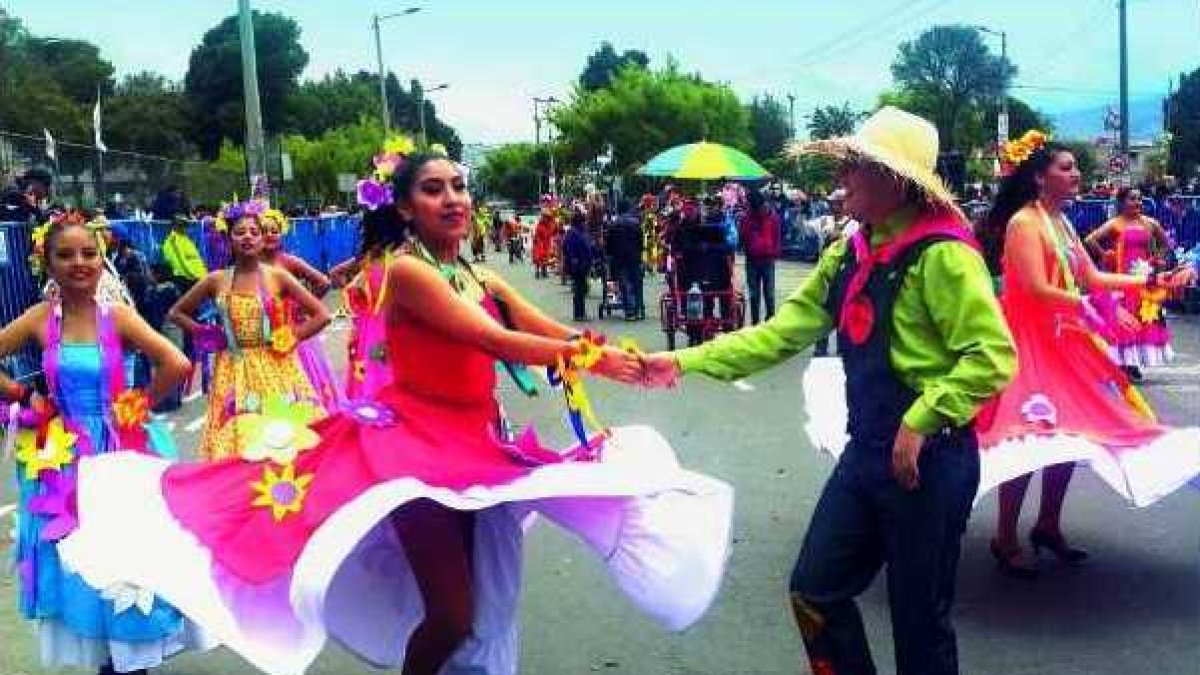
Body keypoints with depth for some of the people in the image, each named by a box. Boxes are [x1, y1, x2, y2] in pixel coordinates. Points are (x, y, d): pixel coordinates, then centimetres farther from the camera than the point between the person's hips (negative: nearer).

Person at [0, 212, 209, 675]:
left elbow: (177, 365, -18)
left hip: (119, 451, -1)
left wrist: (142, 404, -8)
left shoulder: (118, 317, -10)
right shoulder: (39, 319, -5)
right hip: (65, 457, 2)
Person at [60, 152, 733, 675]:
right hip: (417, 441, -8)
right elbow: (496, 343, -23)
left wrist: (625, 358, -10)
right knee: (451, 614, -9)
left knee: (474, 604, 14)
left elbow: (560, 335, 4)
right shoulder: (407, 270, -14)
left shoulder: (482, 279, 11)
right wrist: (596, 361, -19)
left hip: (474, 443, 8)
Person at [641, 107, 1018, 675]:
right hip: (866, 451, 8)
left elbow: (992, 357, -22)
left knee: (919, 617, 8)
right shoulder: (849, 255, 7)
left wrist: (921, 420, -23)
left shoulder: (940, 254, -18)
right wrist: (684, 361, 2)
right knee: (814, 591, 15)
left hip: (929, 459, -8)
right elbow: (782, 331, 7)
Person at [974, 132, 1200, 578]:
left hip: (1064, 341, 9)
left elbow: (1092, 278, 13)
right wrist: (1090, 307, -25)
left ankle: (1048, 526, 26)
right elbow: (1036, 289, -23)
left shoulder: (1061, 223, 13)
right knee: (1030, 439, -9)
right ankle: (1005, 540, 2)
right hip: (1030, 343, -9)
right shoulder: (1023, 222, -14)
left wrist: (1152, 281, 8)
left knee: (1070, 433, 12)